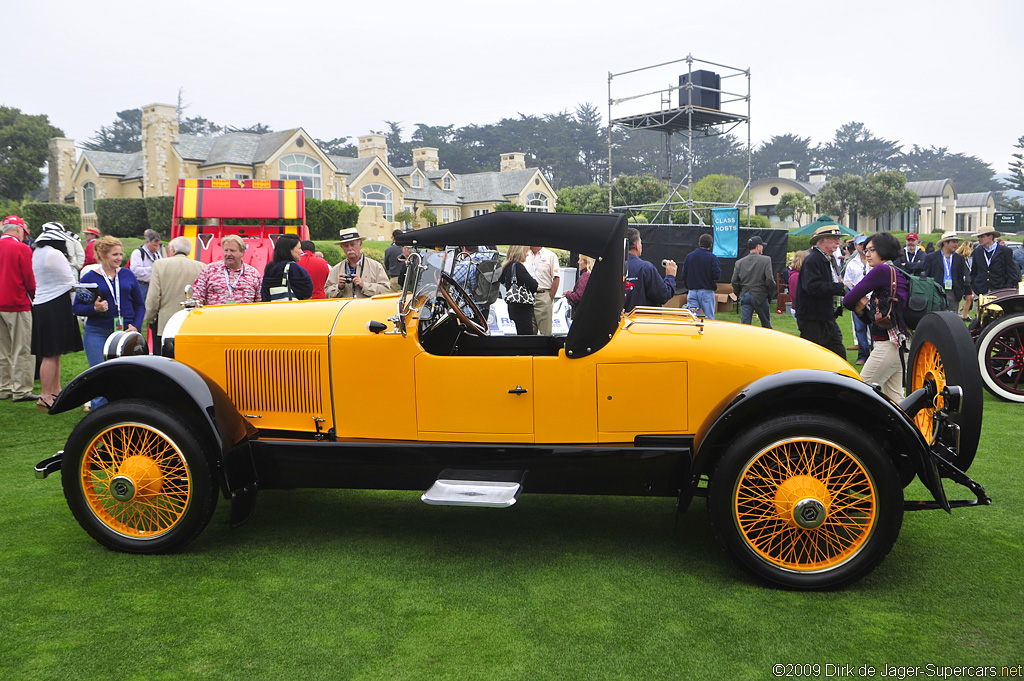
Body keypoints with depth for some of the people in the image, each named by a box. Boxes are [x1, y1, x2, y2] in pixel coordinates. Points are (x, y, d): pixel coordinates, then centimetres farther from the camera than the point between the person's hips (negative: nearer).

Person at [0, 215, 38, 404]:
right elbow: (29, 279, -10)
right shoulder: (22, 249, -11)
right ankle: (21, 390, 0)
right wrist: (33, 296, 8)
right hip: (18, 305, -6)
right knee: (22, 351, -1)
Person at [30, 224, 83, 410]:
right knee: (51, 354, -7)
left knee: (54, 354, 16)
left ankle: (55, 390, 25)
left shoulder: (37, 253, 14)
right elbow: (70, 281, -9)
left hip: (40, 306, 10)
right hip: (56, 307, -10)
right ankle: (45, 396, -6)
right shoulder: (54, 254, -15)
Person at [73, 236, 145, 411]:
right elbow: (76, 307, 2)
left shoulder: (128, 275, 7)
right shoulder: (89, 278, 0)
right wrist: (94, 308, -16)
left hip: (126, 333, 2)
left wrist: (136, 326, -2)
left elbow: (140, 304, 12)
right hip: (98, 334, -2)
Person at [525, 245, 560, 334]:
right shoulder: (526, 256, 14)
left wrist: (550, 299, -9)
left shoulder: (550, 256, -1)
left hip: (543, 296, -5)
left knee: (545, 332, -4)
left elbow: (556, 278, -4)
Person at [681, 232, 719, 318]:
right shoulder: (712, 257, -9)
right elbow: (717, 275, -12)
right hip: (707, 292, -3)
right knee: (709, 319, 3)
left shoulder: (689, 256, 5)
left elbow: (684, 275, 8)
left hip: (692, 291, 3)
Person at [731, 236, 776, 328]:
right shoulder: (766, 260, -5)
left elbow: (734, 282, 3)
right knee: (766, 325, 12)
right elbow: (769, 280, -12)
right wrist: (771, 294, 1)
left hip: (744, 296, 3)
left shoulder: (739, 262, 6)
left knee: (745, 325, 1)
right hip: (760, 296, -3)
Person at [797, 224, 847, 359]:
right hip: (813, 321, -10)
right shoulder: (812, 260, -15)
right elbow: (813, 287, -28)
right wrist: (840, 287, -21)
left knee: (840, 356, 9)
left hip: (829, 318, 10)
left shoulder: (831, 260, 17)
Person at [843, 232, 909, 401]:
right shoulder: (898, 272, 15)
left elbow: (848, 300, -12)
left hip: (887, 345, -9)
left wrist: (860, 305, 7)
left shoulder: (882, 270, -13)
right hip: (898, 344, 9)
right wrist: (862, 309, -2)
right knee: (894, 398, 13)